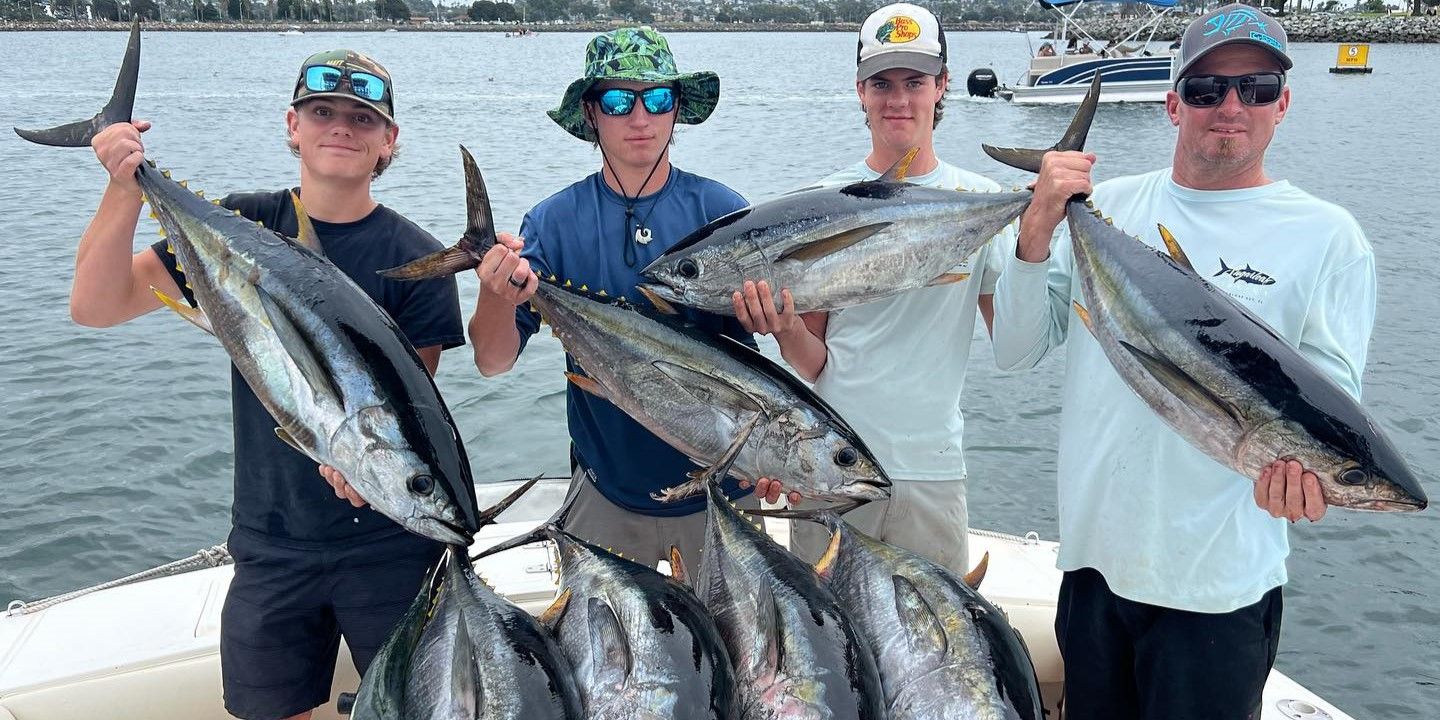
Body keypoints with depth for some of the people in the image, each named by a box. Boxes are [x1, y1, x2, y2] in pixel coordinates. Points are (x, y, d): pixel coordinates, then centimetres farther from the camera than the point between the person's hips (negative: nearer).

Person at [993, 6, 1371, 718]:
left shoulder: (1326, 235, -4)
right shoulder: (1106, 204, 3)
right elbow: (1016, 350, -1)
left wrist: (1298, 456, -29)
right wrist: (1037, 229, -16)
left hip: (1219, 584, -3)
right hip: (1093, 556, 3)